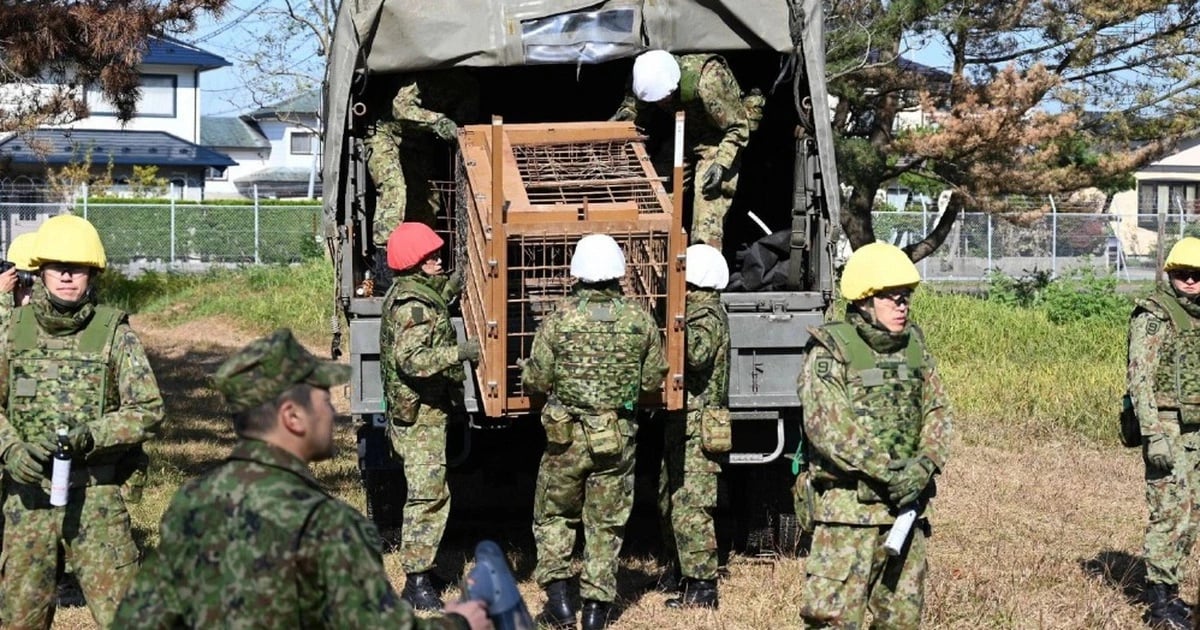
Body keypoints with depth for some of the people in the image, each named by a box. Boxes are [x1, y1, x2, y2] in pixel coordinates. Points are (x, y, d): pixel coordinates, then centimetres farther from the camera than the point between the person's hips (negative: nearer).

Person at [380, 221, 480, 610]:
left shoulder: (409, 292, 13)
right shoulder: (414, 304, -19)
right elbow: (411, 358, -30)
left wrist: (449, 290, 25)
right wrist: (460, 352, -36)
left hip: (423, 411, 11)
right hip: (420, 414, -11)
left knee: (429, 492, 17)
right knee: (428, 494, -11)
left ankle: (420, 567, 26)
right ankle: (417, 582, -10)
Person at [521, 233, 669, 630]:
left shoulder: (560, 319, -11)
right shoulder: (640, 319, -5)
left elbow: (535, 381, -8)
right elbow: (653, 380, 2)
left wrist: (528, 371, 15)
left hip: (567, 435, -1)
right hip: (618, 437, 1)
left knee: (553, 515, 16)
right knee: (606, 523, 12)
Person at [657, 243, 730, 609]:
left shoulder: (706, 314, -14)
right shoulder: (699, 310, 17)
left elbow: (698, 354, -33)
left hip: (696, 426, -11)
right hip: (683, 426, 11)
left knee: (690, 507, -10)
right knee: (670, 503, 18)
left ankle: (702, 587, -7)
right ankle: (685, 575, 29)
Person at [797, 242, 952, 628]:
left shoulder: (915, 346, 11)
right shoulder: (830, 352, -8)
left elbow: (937, 412, 9)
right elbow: (827, 427, -18)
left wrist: (925, 465, -10)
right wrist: (886, 471, -21)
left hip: (906, 503, 6)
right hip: (848, 506, -6)